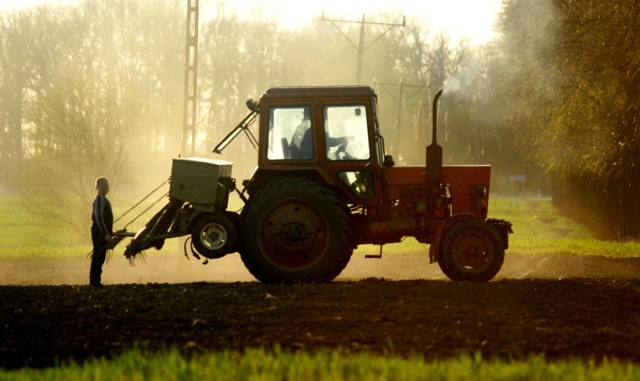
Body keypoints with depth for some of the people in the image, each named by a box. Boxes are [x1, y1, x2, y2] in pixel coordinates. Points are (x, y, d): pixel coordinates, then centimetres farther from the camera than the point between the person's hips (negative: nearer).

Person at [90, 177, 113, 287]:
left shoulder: (103, 200, 18)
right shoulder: (99, 200, -13)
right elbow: (99, 218, -20)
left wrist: (109, 232, 23)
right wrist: (106, 233, -22)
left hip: (103, 233, 10)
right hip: (100, 233, -10)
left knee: (100, 257, 10)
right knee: (98, 256, -10)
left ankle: (94, 281, 12)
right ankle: (94, 281, -10)